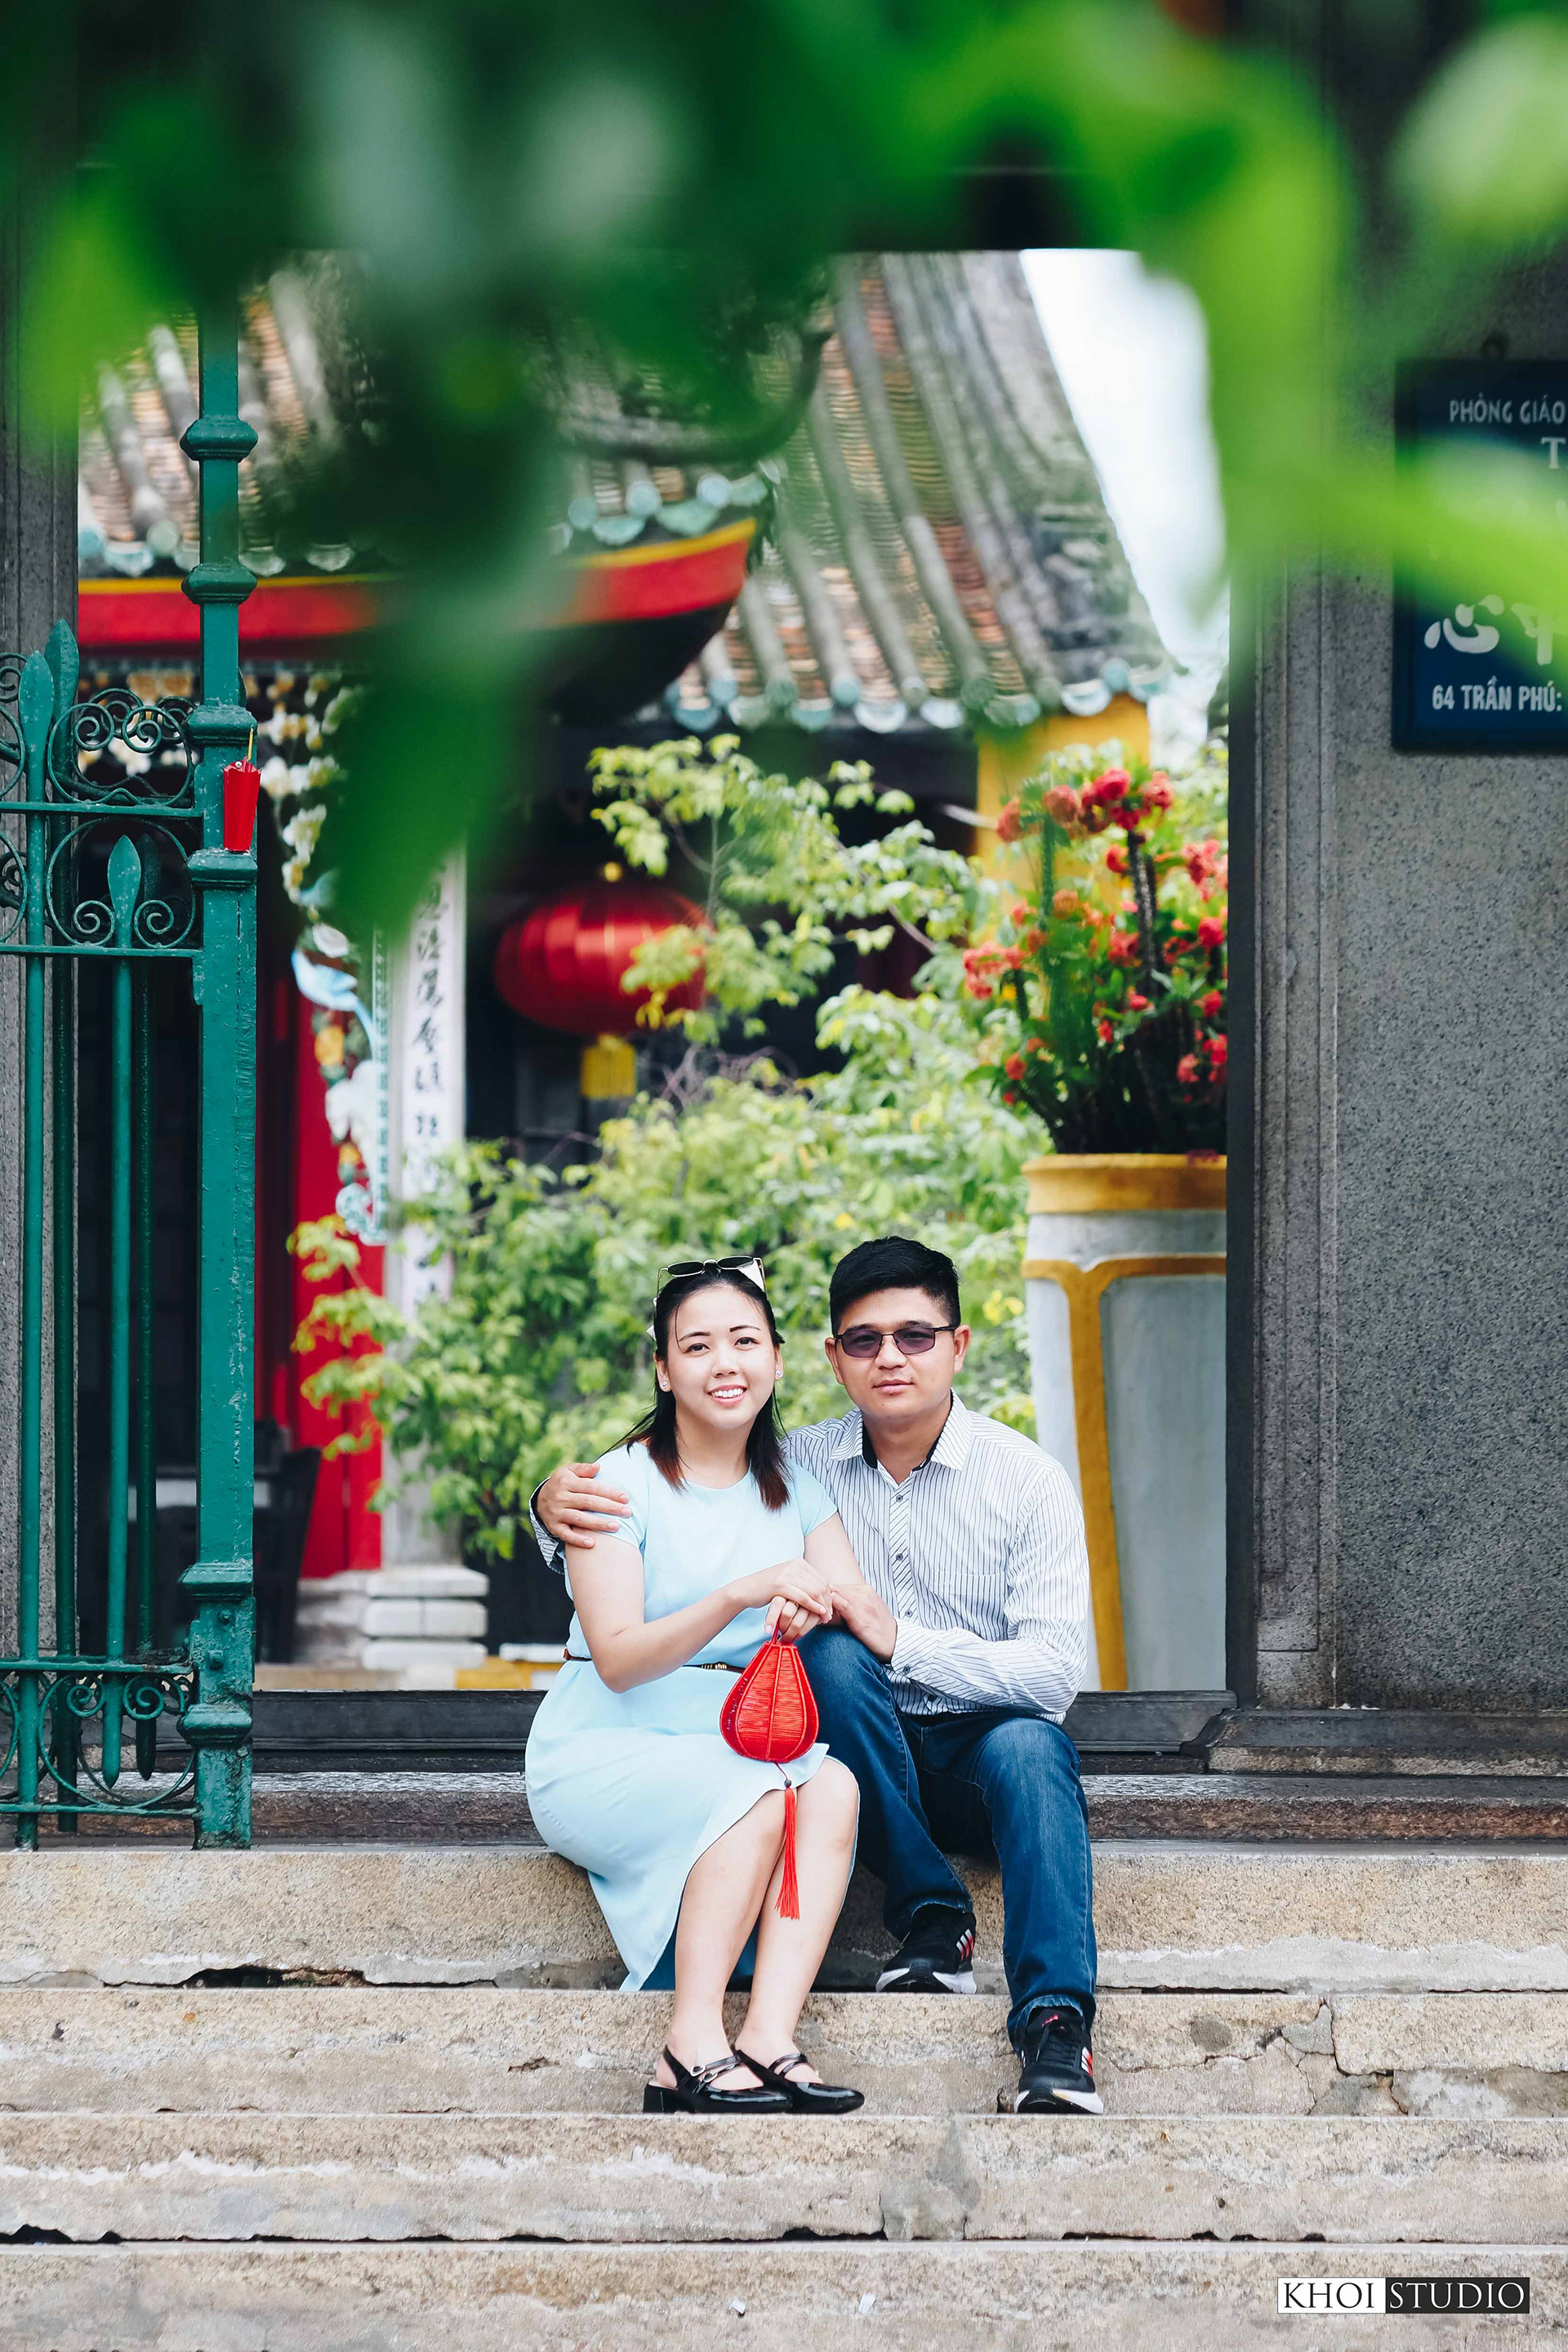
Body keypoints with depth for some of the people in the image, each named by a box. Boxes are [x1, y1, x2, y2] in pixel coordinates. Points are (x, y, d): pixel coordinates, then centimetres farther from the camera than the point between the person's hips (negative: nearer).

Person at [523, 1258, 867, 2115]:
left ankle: (769, 2036, -39)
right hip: (601, 1755, -5)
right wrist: (738, 1596, -31)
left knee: (833, 1782, -28)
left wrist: (819, 1602, -26)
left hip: (735, 1747, 5)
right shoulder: (622, 1484, -5)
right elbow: (618, 1659, -16)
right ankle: (691, 2047, -36)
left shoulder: (794, 1489, 11)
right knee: (757, 1792, -33)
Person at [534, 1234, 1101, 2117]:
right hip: (861, 1755, 2)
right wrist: (558, 1512, -20)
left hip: (981, 1750, -2)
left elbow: (1055, 1671, -14)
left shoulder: (1027, 1479, -6)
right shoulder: (799, 1470, 1)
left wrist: (899, 1639, -25)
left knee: (1026, 1747, -37)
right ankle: (932, 1915, -23)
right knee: (828, 1651, -30)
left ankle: (1056, 2026, -42)